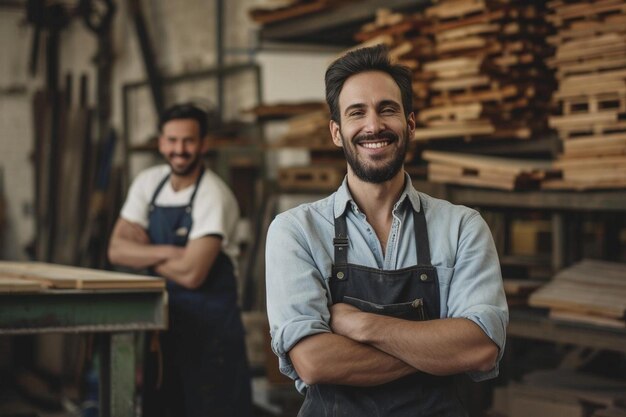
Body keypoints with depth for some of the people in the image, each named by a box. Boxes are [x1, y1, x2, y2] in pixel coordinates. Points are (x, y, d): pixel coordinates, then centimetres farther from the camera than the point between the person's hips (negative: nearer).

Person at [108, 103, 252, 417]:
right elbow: (117, 250, -3)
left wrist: (144, 254, -6)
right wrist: (168, 252, -17)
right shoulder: (148, 182, 3)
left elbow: (191, 274, -22)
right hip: (161, 318, 6)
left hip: (210, 322, -6)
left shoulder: (213, 196, -16)